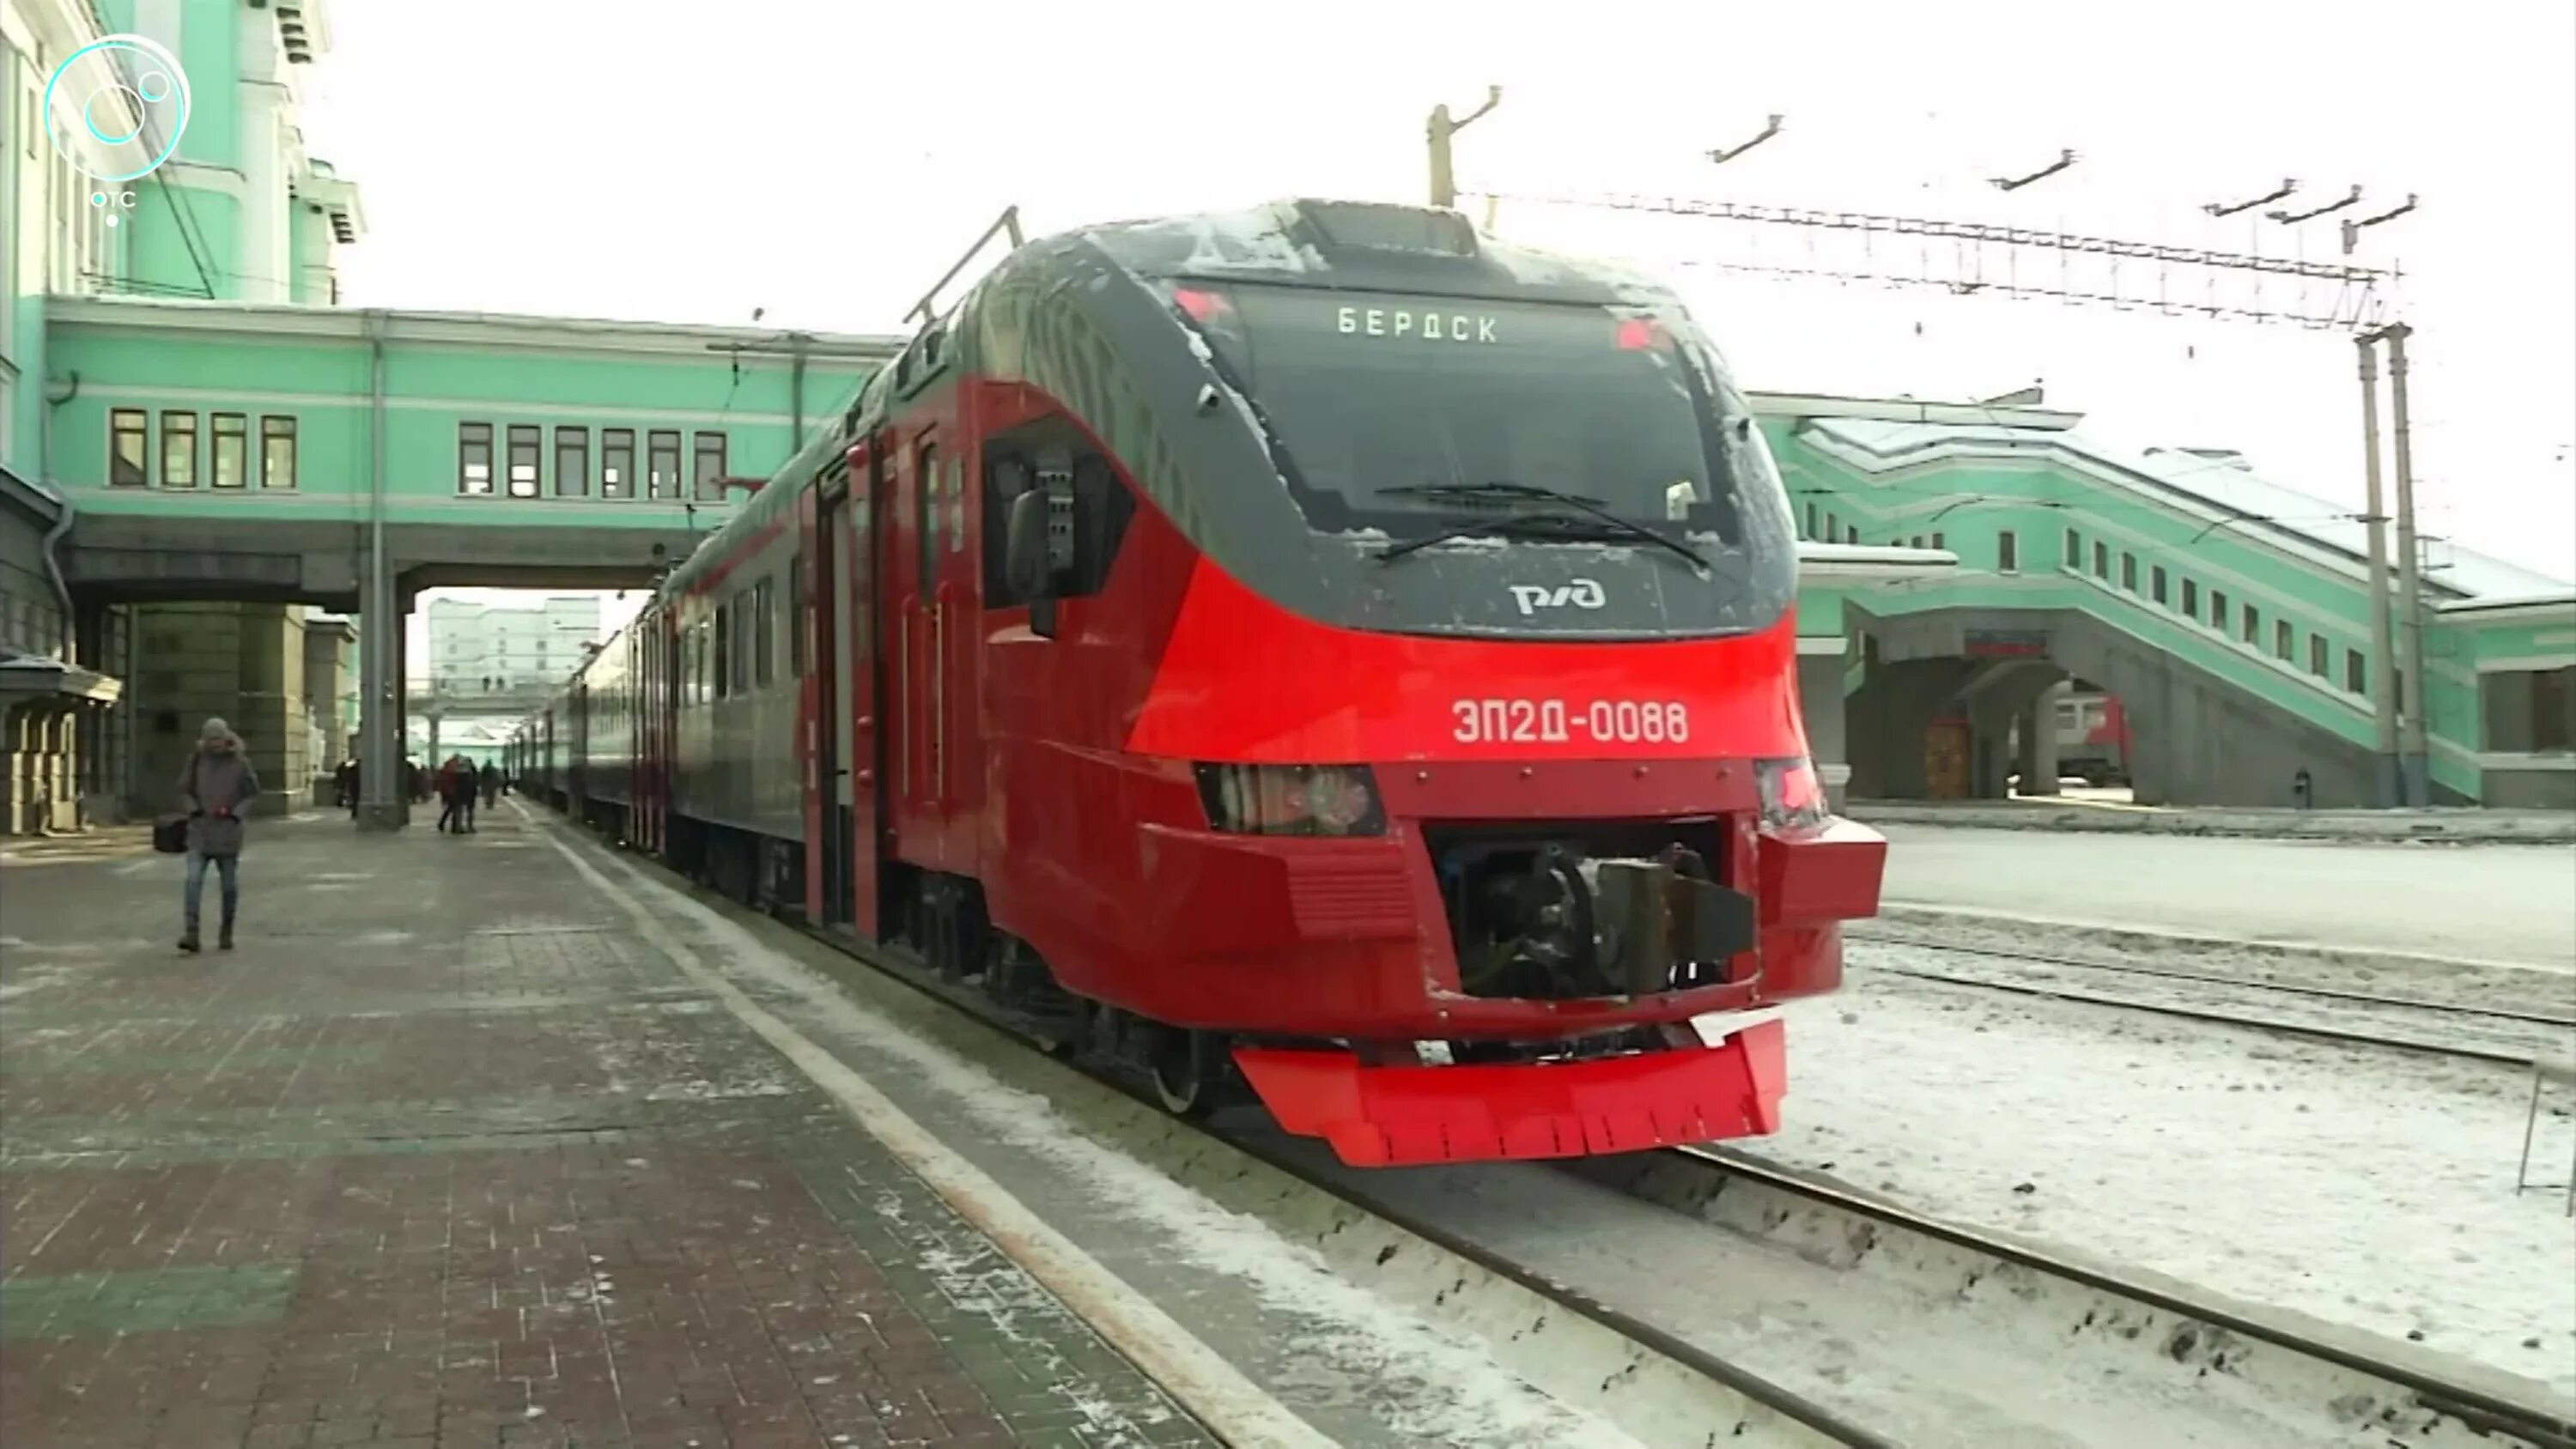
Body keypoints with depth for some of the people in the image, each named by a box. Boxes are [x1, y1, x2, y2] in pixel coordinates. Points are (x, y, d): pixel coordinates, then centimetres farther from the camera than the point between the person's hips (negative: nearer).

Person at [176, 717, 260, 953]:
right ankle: (191, 934, -18)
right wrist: (194, 809, -7)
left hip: (228, 832, 0)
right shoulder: (197, 759, 2)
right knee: (193, 880, -14)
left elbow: (252, 792, 5)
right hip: (200, 830, 0)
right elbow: (184, 790, 11)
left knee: (230, 884, 6)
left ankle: (227, 933, 20)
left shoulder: (240, 762, -1)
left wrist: (235, 812, -10)